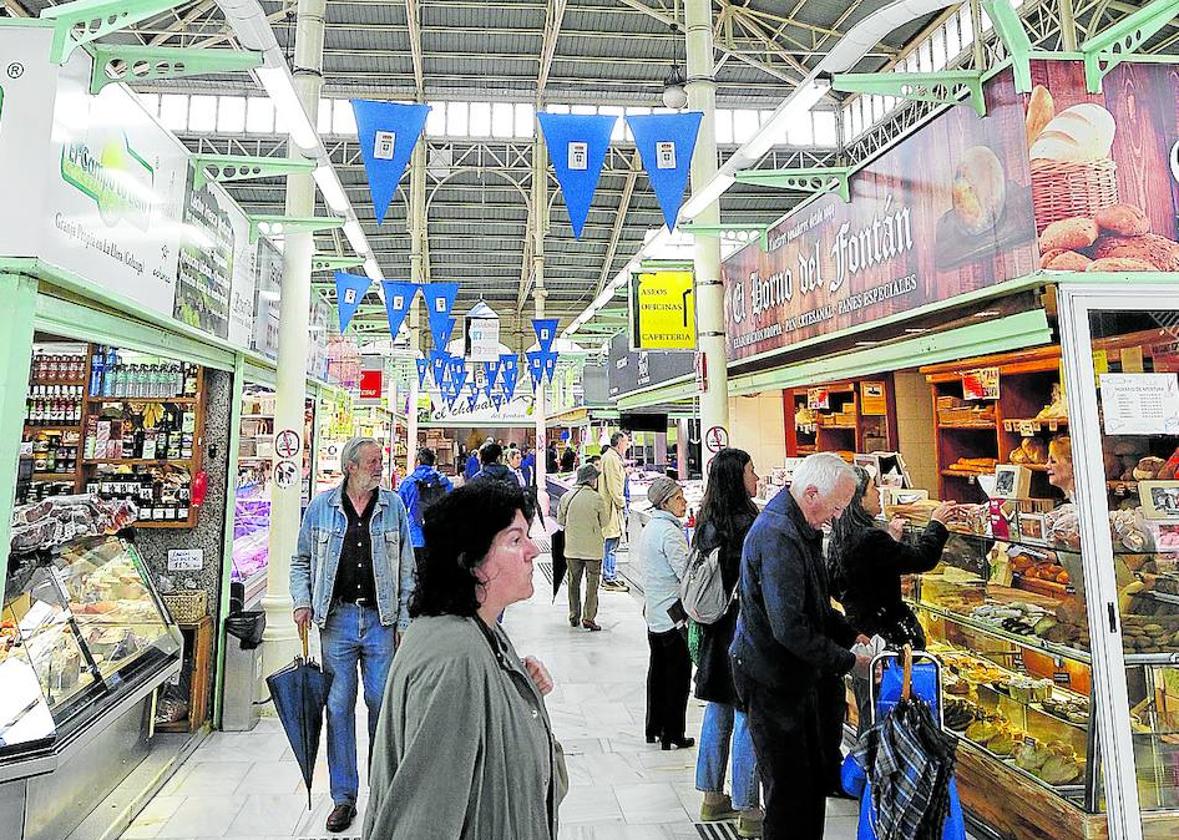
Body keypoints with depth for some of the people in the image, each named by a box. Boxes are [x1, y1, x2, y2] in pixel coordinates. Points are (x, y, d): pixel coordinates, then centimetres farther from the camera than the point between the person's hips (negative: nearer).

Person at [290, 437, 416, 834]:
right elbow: (302, 560, 13)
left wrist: (404, 623, 0)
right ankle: (344, 796, 24)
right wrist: (303, 602, -1)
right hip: (337, 618, 1)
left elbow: (406, 569, 3)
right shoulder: (321, 506, 1)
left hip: (381, 619, 0)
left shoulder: (393, 506, 1)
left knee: (383, 704, 7)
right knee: (339, 706, 8)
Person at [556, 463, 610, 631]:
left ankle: (574, 617, 23)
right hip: (593, 548, -3)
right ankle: (589, 619, 8)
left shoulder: (566, 497, -3)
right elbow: (605, 522, -2)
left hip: (572, 548, 3)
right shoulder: (597, 498, -12)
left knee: (573, 582, 15)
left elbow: (560, 521, 5)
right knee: (592, 584, 7)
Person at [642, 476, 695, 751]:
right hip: (673, 613, -9)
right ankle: (673, 735, 14)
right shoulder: (669, 531, -20)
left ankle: (654, 728, 27)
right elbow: (687, 573, -22)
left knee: (658, 670, 17)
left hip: (655, 612, 9)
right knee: (678, 673, 4)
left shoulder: (650, 527, 10)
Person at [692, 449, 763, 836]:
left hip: (716, 632, 8)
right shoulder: (746, 523, -19)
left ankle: (712, 798, 30)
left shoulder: (707, 523, 5)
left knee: (718, 711, 17)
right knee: (747, 717, 4)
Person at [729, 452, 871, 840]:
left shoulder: (801, 528, 7)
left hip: (796, 675, 10)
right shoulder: (777, 537, -27)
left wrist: (850, 634, 5)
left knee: (813, 779, 20)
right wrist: (846, 661, -19)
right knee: (789, 789, 4)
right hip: (772, 680, -10)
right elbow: (790, 627, -28)